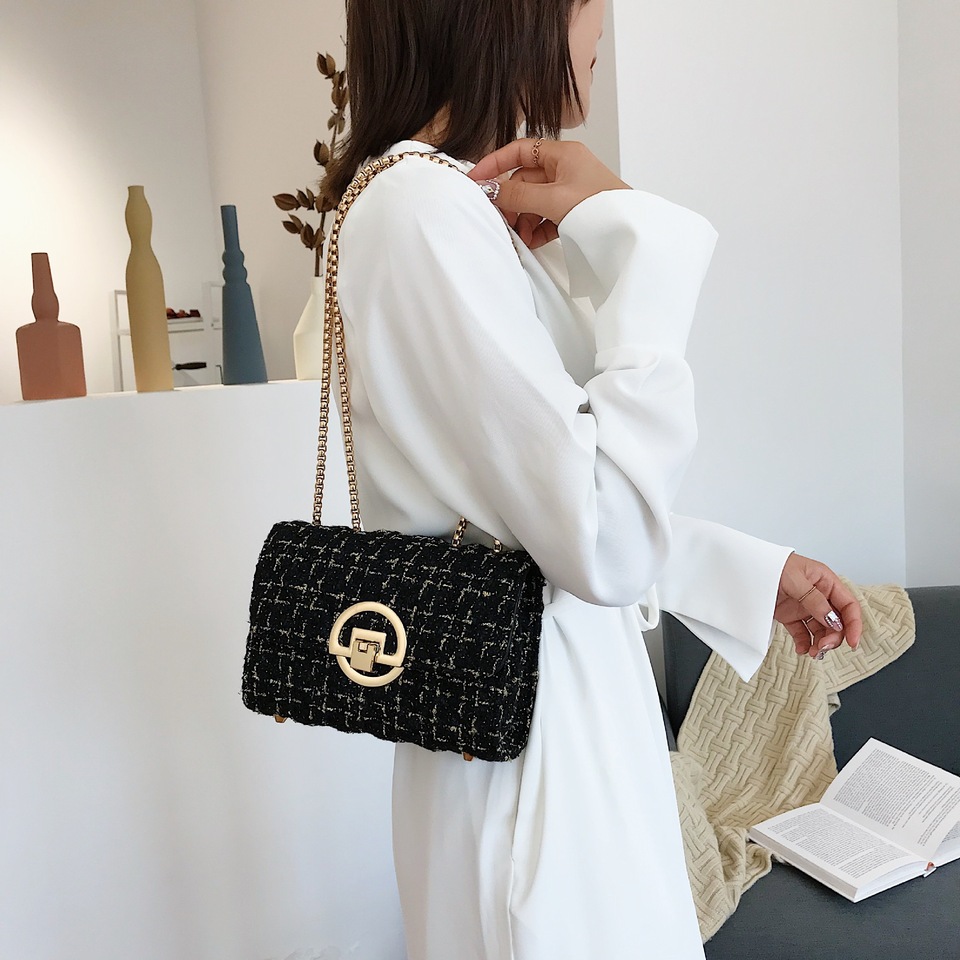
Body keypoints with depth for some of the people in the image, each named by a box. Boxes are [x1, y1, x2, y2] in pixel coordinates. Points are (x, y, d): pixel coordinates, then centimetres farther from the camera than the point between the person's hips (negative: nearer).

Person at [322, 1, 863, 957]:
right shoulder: (422, 212, -21)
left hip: (582, 707, 9)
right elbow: (607, 542, -28)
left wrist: (759, 572, 14)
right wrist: (630, 230, -20)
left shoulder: (461, 208, 9)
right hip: (534, 743, -9)